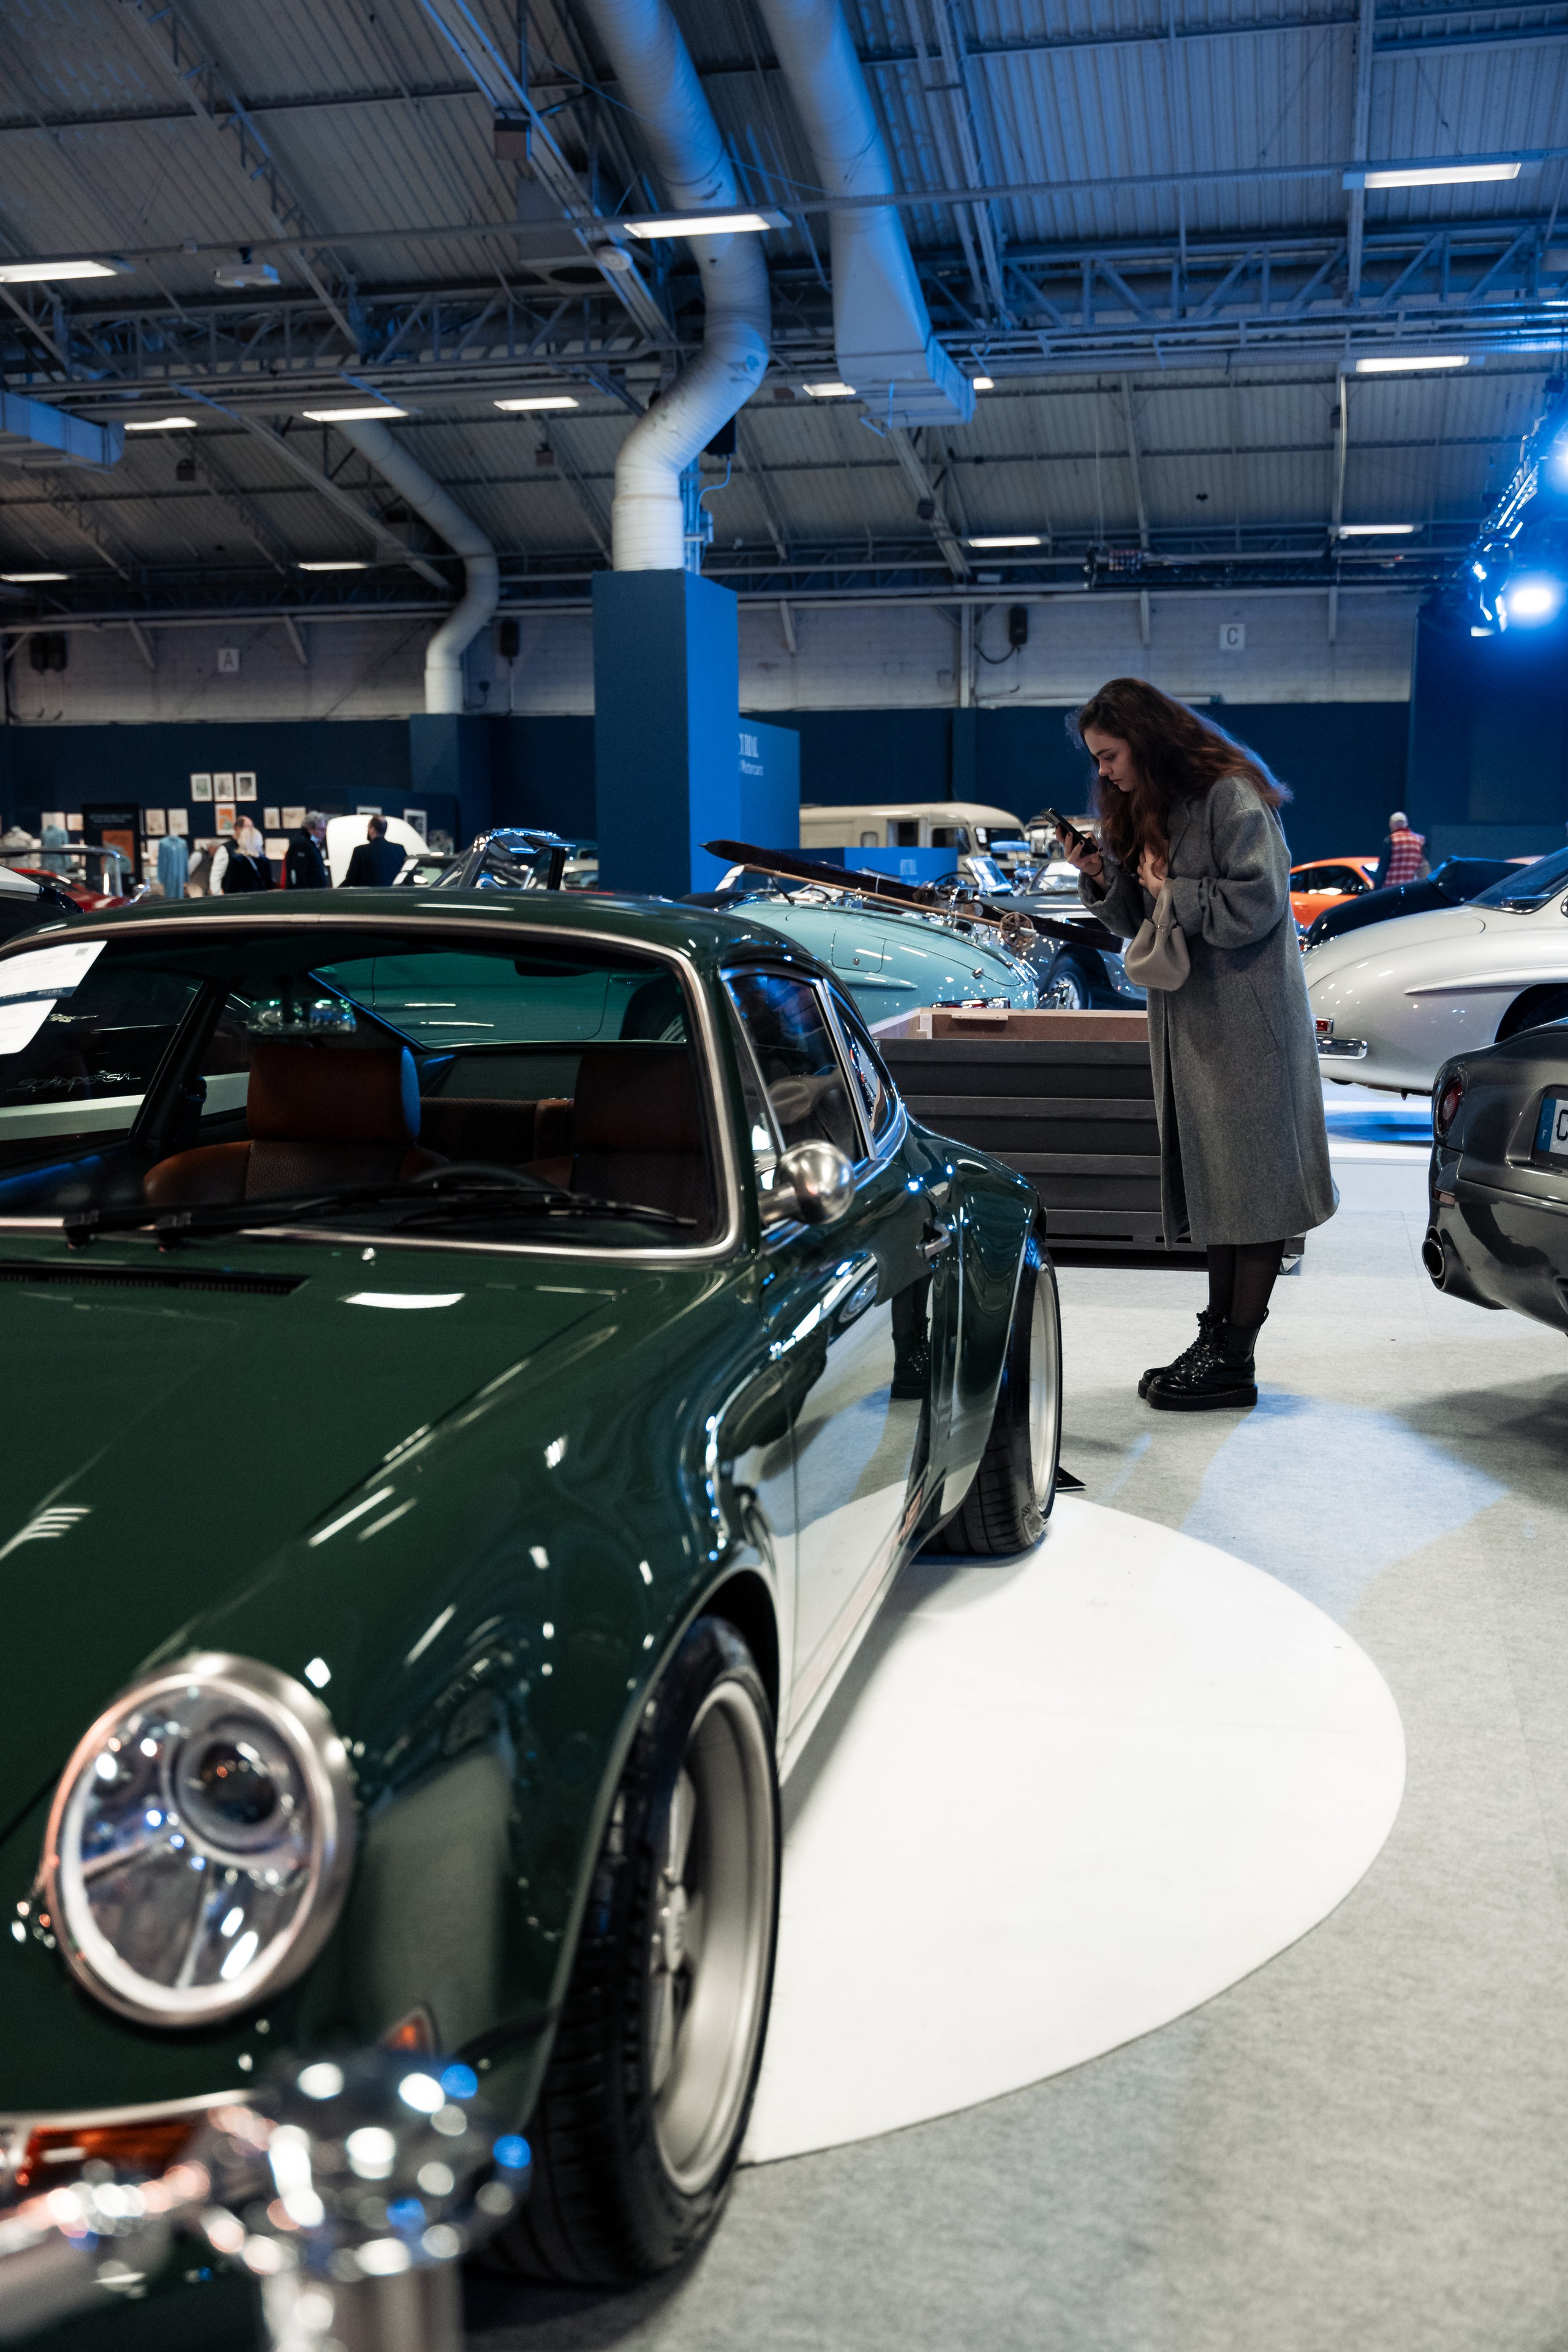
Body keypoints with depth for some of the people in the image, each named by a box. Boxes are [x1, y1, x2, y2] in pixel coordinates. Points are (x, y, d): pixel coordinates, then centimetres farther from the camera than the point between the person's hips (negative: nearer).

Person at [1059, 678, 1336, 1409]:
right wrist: (1101, 878, -1)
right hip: (1186, 1019, 9)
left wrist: (1173, 892, -11)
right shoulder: (1144, 808, 15)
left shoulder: (1230, 796, -12)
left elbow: (1255, 907, -19)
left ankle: (1235, 1359, 0)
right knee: (1209, 1180, 11)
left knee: (1250, 1183, -3)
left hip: (1245, 1018, -9)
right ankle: (1217, 1335, 18)